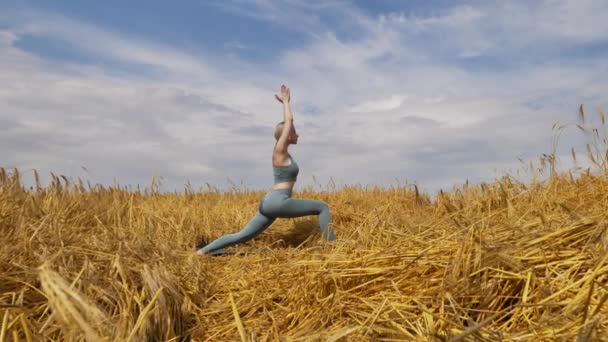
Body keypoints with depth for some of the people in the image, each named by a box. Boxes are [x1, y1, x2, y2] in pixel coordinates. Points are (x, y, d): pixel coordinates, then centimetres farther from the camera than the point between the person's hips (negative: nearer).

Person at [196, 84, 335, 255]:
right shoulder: (279, 150, -4)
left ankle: (204, 250, 8)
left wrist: (286, 103, 31)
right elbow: (289, 120, -2)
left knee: (243, 236, 8)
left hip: (270, 203, 9)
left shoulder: (281, 150, 19)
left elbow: (287, 123, 32)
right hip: (277, 202, -9)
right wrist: (285, 101, 13)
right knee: (322, 207, -5)